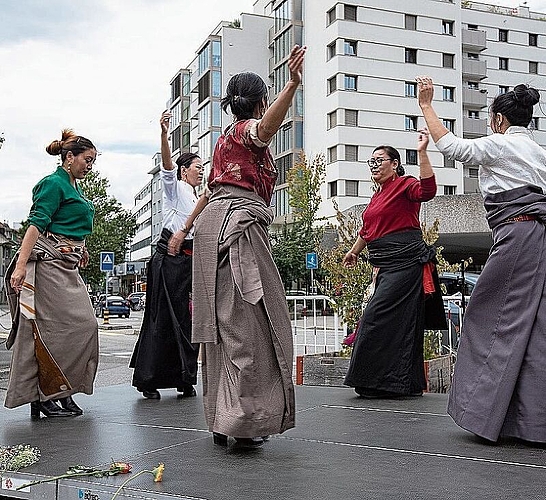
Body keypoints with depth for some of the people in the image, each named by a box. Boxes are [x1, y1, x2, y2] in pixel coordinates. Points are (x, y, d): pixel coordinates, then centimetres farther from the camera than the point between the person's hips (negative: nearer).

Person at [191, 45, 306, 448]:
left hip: (214, 218, 9)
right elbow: (269, 124, -26)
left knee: (223, 321, 7)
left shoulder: (226, 137, 28)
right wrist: (293, 84, -42)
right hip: (239, 222, -9)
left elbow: (211, 189, 37)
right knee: (248, 320, -11)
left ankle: (221, 419, 9)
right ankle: (242, 420, -14)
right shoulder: (250, 129, 1)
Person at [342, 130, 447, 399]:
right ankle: (409, 383, 17)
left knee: (377, 318, -12)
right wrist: (354, 251, 46)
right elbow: (367, 230, 35)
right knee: (401, 322, 10)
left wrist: (422, 152, -30)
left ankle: (382, 381, -4)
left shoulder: (404, 184, -3)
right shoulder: (378, 195, 22)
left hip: (405, 261, -9)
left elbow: (427, 190, -26)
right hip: (386, 265, 9)